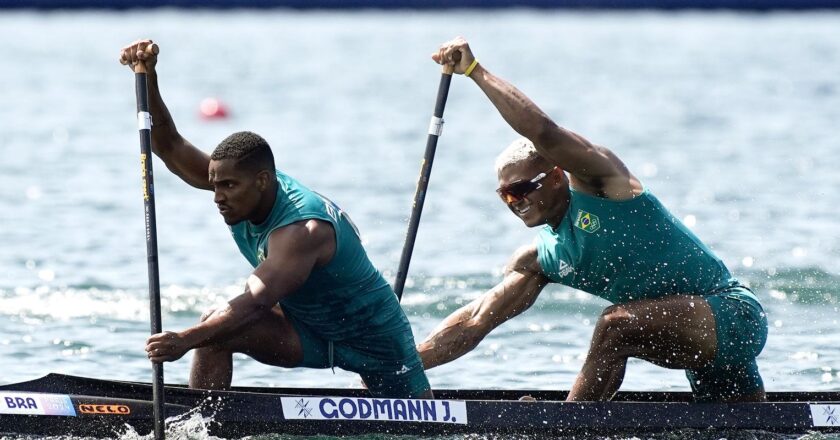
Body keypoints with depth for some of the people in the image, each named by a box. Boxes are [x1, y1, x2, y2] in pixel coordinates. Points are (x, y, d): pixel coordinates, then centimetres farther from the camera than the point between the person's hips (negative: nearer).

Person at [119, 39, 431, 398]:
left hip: (372, 333, -6)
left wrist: (186, 340, -61)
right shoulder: (244, 189, -14)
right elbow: (170, 148, -16)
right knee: (214, 328, -19)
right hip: (308, 330, 6)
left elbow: (256, 302, -49)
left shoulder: (302, 230, -37)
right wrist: (148, 80, -32)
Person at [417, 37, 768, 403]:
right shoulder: (540, 260, 10)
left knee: (616, 324, -28)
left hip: (733, 311, -10)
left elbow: (544, 132, -26)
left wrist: (475, 70, -24)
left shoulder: (598, 181, -10)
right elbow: (475, 320, 7)